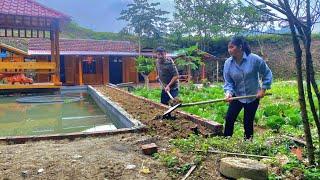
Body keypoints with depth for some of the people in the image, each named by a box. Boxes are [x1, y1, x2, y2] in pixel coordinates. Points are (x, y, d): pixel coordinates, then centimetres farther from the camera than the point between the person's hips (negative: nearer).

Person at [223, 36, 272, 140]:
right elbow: (228, 82, -6)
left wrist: (263, 89, -10)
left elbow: (267, 74, -4)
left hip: (253, 96, -2)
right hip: (237, 96, 2)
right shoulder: (228, 63, -10)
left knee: (248, 122, 5)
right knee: (229, 119, -4)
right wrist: (228, 92, -25)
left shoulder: (255, 59, -17)